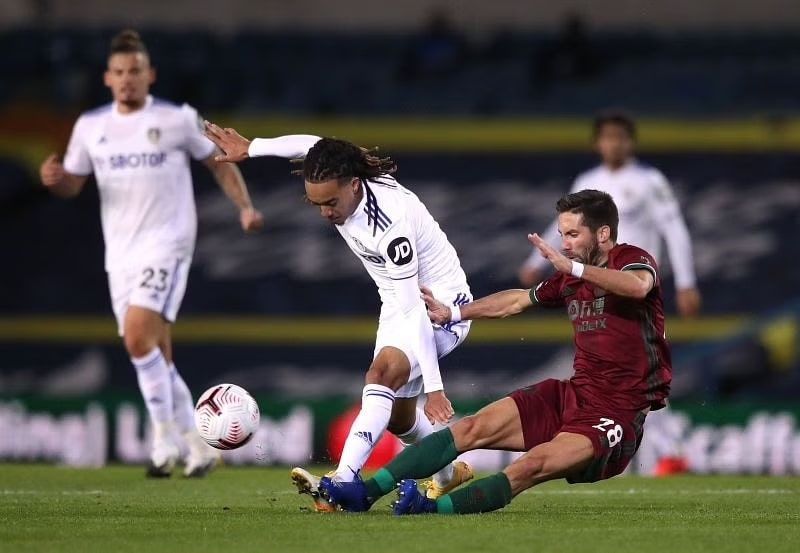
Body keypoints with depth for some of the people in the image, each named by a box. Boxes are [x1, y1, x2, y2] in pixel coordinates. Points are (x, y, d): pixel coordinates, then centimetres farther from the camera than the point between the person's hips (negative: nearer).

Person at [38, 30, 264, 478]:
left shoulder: (178, 120, -4)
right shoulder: (90, 126, 6)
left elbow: (219, 162, 6)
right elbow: (72, 185, 13)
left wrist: (245, 207, -6)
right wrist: (54, 179, -10)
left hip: (167, 246, -5)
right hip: (120, 253, 5)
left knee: (138, 336, -23)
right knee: (156, 356, 8)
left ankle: (165, 437, -11)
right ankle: (200, 448, 20)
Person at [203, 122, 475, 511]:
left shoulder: (391, 220, -35)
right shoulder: (334, 181, -13)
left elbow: (414, 312, -35)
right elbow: (310, 145, 13)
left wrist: (433, 387, -35)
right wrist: (250, 149, 17)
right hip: (396, 307, 9)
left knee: (382, 374, -32)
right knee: (397, 416, 15)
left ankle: (342, 483, -44)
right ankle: (450, 473, 43)